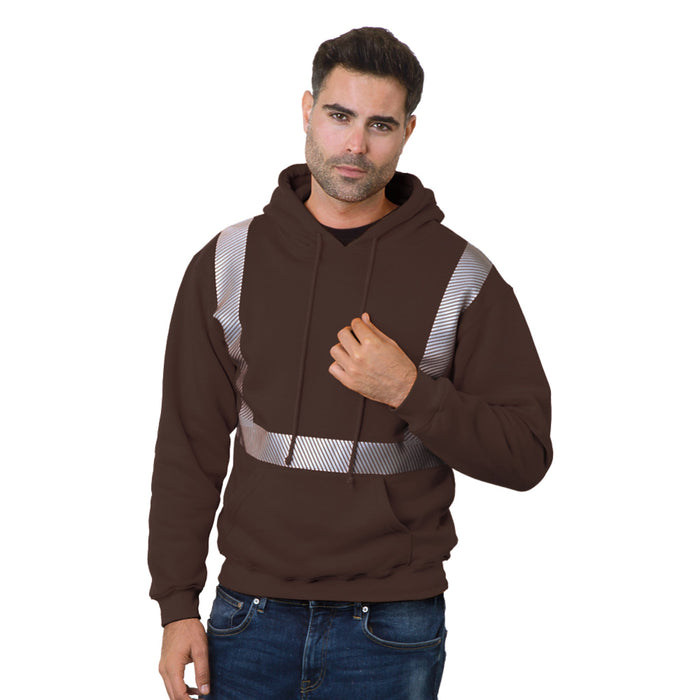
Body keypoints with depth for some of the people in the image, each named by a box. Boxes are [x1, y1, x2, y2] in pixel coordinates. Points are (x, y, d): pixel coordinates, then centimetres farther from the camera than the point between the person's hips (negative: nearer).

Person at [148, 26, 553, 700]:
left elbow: (526, 454, -3)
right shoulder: (228, 263, 3)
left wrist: (409, 392, -17)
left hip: (392, 630, -1)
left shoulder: (462, 276, -2)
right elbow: (189, 447, 5)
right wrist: (177, 605, 1)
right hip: (253, 615, 2)